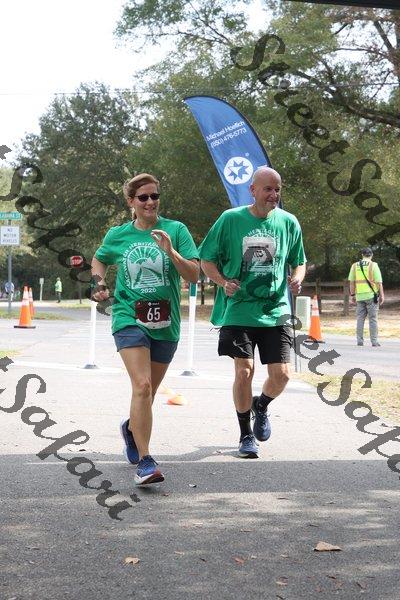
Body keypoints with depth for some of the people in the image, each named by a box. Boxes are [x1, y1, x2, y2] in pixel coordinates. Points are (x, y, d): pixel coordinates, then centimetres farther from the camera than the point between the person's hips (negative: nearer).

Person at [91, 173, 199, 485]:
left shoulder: (176, 230, 0)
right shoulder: (118, 235, 5)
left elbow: (194, 275, -7)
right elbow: (99, 260, 25)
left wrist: (170, 251, -21)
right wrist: (99, 283, 6)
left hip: (166, 324, 2)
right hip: (129, 319, -2)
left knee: (149, 391, 16)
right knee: (142, 385, -21)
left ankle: (132, 427, 48)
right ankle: (145, 461, -19)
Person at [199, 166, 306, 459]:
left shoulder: (289, 222, 4)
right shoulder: (231, 219, -3)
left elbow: (299, 262, 16)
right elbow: (206, 260, 3)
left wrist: (297, 278, -6)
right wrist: (223, 282, -14)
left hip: (276, 311, 2)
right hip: (239, 311, -2)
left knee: (282, 374, -4)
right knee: (244, 371, -6)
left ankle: (261, 405, 32)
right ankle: (246, 435, 15)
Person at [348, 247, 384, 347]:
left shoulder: (355, 266, 6)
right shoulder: (373, 265, -4)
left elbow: (352, 282, 7)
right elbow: (379, 282, -7)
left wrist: (352, 295, 13)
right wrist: (382, 295, -2)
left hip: (360, 296, 3)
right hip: (371, 295, -3)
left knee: (360, 319, 8)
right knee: (373, 319, 0)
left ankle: (360, 341, 6)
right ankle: (374, 342, -1)